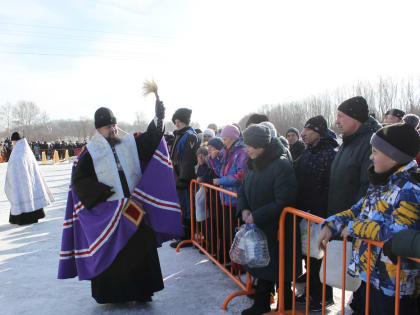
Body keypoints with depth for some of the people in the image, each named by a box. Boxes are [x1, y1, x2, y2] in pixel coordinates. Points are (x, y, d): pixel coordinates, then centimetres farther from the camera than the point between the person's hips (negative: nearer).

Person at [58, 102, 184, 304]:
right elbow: (79, 180, -3)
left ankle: (142, 291, 25)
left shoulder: (131, 143, 6)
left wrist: (158, 119, -28)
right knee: (110, 255, 7)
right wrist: (103, 192, -13)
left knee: (141, 250, 9)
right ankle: (111, 293, 25)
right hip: (107, 214, -3)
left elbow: (150, 138, -10)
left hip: (135, 210, 3)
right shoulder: (90, 152, -2)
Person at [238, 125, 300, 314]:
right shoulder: (254, 164, 5)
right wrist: (244, 209, -6)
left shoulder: (281, 165, -21)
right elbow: (243, 191, 13)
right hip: (257, 227, 7)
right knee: (262, 269, 18)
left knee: (280, 273, 8)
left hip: (277, 231, -7)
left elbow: (284, 202, -23)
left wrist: (256, 216, -20)